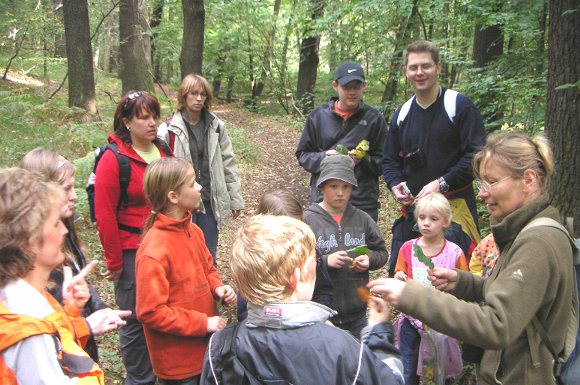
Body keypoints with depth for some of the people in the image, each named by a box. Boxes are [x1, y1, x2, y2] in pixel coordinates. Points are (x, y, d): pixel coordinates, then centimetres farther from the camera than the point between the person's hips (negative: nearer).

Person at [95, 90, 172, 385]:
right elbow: (105, 215, -13)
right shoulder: (113, 159, -13)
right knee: (137, 320, 8)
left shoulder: (163, 151, 4)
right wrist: (114, 262, -10)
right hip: (133, 253, -5)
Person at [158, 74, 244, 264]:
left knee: (209, 256, 12)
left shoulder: (216, 127, 3)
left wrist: (236, 199, 7)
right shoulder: (169, 129, -8)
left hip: (210, 200, 3)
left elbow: (228, 163, 7)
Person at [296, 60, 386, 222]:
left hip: (363, 204, -1)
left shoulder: (374, 118, 3)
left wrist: (363, 160, -15)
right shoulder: (318, 116, 5)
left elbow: (382, 163, 4)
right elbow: (302, 155, 10)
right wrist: (323, 157, -9)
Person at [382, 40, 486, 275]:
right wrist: (395, 184, -1)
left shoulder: (459, 105, -5)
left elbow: (477, 155, -12)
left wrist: (442, 184, -18)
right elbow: (389, 160, 20)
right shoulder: (402, 114, 13)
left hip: (455, 206, -5)